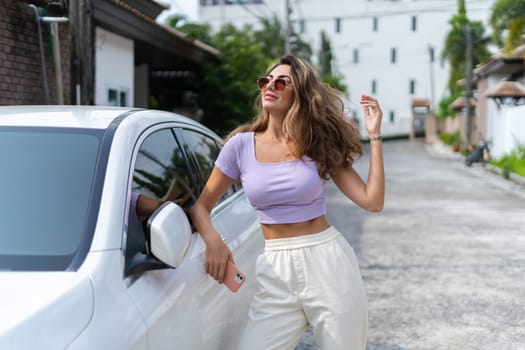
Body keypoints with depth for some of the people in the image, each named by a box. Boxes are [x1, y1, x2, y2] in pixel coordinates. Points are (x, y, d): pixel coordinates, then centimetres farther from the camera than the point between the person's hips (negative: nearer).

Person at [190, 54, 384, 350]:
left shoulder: (320, 144, 0)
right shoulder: (242, 144, 1)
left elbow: (373, 201, -7)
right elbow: (201, 206, 7)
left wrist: (375, 136, -8)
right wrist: (213, 240, -14)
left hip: (329, 262, 0)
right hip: (276, 271, 1)